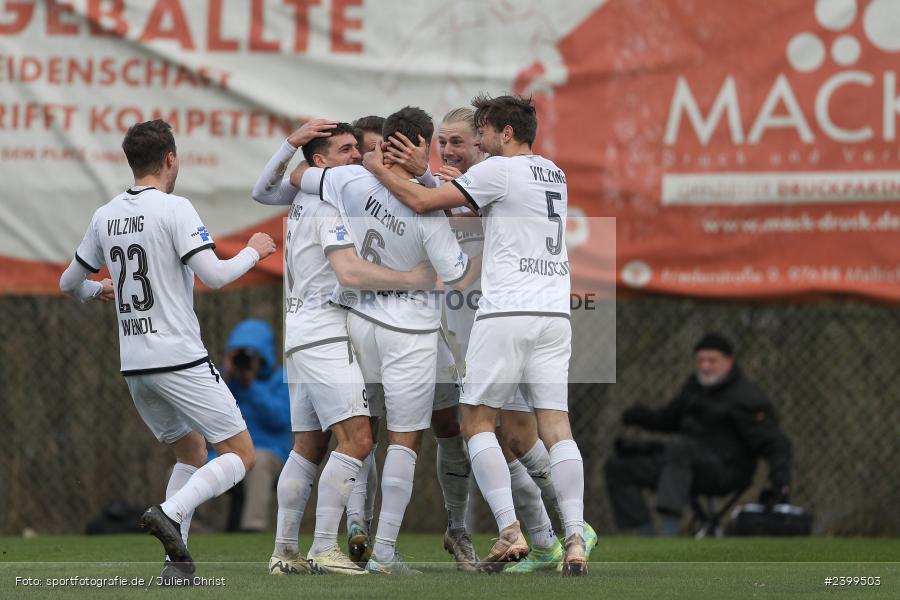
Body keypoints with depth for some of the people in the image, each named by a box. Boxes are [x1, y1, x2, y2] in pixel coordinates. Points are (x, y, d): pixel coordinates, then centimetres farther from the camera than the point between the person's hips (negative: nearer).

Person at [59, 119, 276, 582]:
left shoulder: (105, 217, 9)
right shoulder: (174, 209, -10)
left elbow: (69, 283, 20)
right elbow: (214, 275, -17)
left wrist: (95, 291, 43)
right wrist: (254, 252, 2)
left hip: (135, 365, 7)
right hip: (181, 359, -7)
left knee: (191, 452, 22)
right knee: (240, 456, -2)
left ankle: (178, 559, 8)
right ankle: (170, 513, -24)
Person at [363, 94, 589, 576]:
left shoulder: (498, 170, -3)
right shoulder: (554, 176, 19)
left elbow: (421, 202, -3)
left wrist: (379, 169, 13)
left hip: (505, 312, -6)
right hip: (555, 314, 6)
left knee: (477, 421, 3)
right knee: (556, 427, 0)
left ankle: (510, 531, -11)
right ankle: (575, 540, -13)